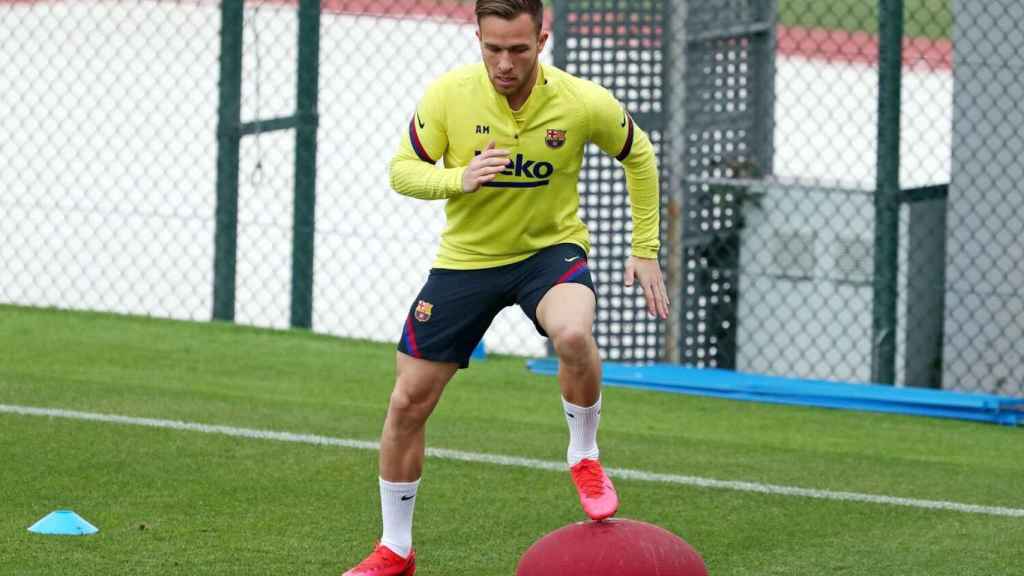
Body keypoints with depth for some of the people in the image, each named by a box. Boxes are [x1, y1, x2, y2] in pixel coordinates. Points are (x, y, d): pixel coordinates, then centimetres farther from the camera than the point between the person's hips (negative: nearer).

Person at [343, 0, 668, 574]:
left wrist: (646, 249, 2)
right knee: (408, 402, 1)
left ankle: (585, 457, -7)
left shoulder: (583, 103, -17)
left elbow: (638, 155, 2)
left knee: (573, 334, -37)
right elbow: (402, 170, -6)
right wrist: (458, 179, -27)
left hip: (551, 249, -2)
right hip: (465, 259, 2)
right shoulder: (448, 95, -16)